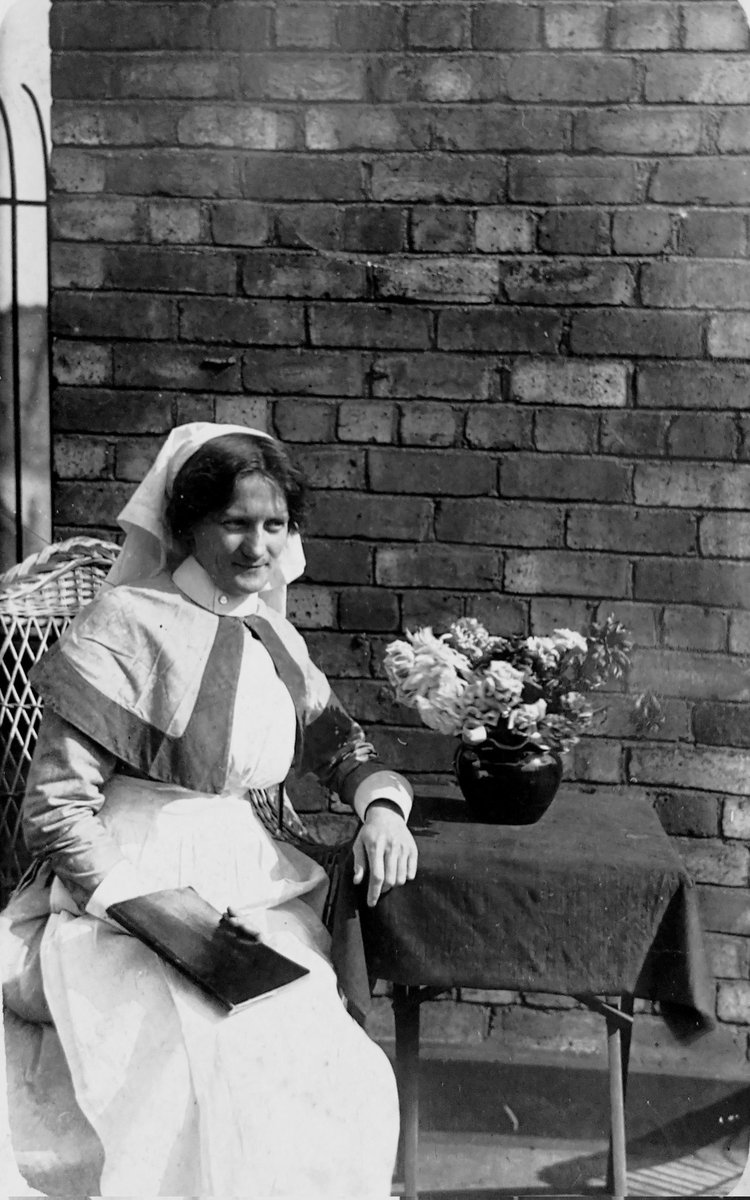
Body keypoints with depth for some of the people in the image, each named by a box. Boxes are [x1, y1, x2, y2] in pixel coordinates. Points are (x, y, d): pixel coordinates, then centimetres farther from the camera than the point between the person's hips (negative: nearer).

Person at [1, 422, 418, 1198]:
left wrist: (381, 806, -3)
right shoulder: (122, 631, -10)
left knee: (355, 1088, -16)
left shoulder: (269, 633, 12)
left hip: (254, 901, 6)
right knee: (230, 1088, -29)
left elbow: (337, 741, 20)